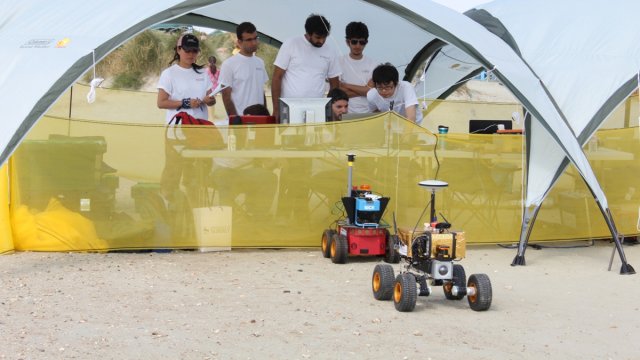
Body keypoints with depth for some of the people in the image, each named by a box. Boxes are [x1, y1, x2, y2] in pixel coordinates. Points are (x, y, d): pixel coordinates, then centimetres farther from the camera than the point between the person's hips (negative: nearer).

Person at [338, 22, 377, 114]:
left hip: (367, 112, 2)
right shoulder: (339, 62, 2)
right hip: (346, 113, -2)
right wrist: (363, 90, -7)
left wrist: (345, 85, -5)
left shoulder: (372, 65, 7)